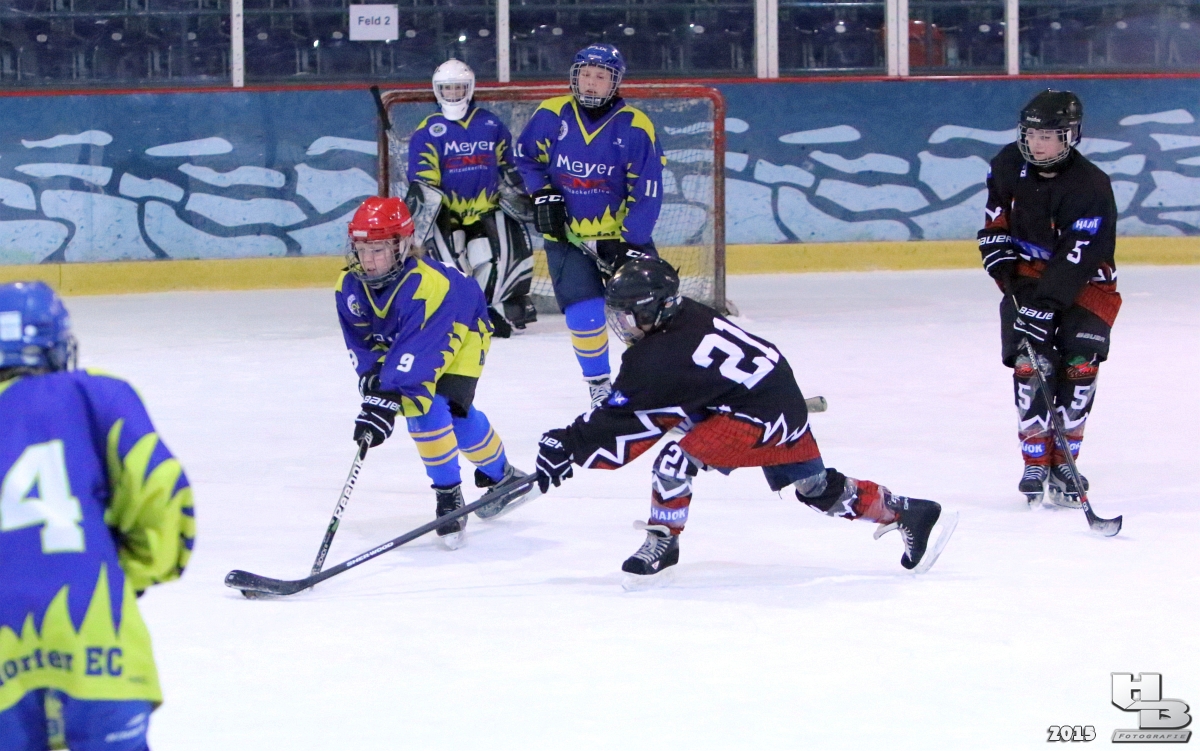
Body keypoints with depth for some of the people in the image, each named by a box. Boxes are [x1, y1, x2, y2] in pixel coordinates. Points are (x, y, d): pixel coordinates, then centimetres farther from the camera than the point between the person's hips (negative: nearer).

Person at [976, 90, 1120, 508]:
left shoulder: (1092, 188, -24)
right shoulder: (1010, 164, -7)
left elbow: (1075, 260, -28)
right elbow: (996, 219, 11)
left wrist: (1043, 307, -34)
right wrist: (1003, 263, -1)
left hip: (1084, 285, -3)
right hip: (1028, 276, 3)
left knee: (1079, 368, -13)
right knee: (1031, 365, -13)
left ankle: (1062, 463, -2)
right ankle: (1035, 462, -5)